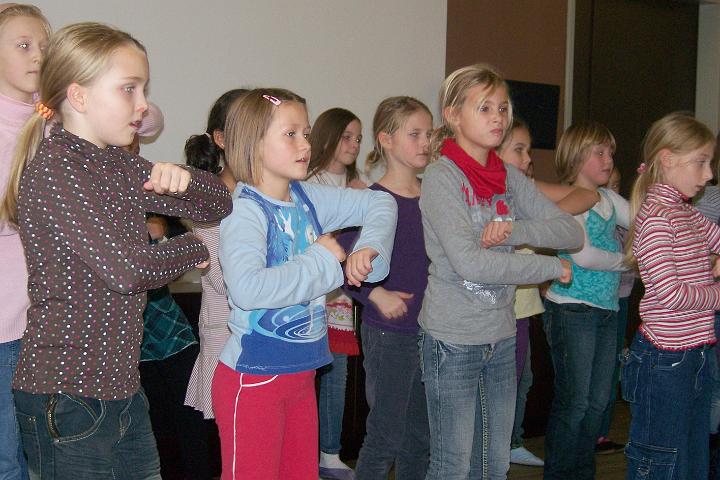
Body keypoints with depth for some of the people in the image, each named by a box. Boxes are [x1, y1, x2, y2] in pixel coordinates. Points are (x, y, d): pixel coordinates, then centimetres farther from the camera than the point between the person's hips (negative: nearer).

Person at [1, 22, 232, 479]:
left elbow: (219, 204, 15)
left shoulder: (119, 165, 11)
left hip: (123, 386, 8)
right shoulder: (51, 167, -15)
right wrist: (193, 248, -6)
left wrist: (182, 179, -7)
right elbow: (126, 269, -23)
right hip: (66, 395, -8)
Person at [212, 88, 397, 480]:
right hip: (253, 379, -7)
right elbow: (247, 288, -36)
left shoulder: (306, 198, 3)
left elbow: (379, 203, 14)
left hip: (302, 372, 7)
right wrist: (322, 260, -23)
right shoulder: (245, 211, -18)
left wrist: (369, 248, -6)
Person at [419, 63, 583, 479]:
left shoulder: (510, 178, 7)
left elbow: (572, 233, 0)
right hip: (454, 339, -6)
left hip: (502, 335, 7)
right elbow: (470, 263, -23)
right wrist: (552, 267, -14)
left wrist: (515, 230, -18)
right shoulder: (441, 177, -13)